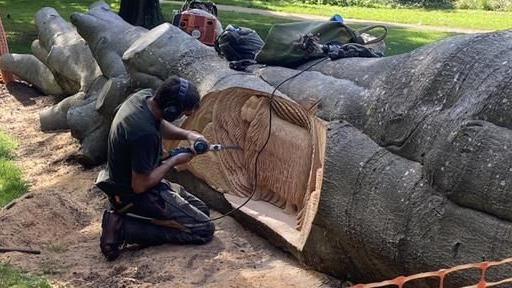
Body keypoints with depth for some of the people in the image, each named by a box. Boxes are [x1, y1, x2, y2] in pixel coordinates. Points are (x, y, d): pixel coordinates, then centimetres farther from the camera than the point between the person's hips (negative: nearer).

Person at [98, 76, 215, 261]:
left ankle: (121, 218, 9)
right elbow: (140, 185, -25)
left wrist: (187, 134, -4)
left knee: (202, 211, 15)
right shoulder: (144, 134, -34)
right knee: (204, 229, -9)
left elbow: (161, 126, 15)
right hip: (135, 196, -10)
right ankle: (123, 229, -9)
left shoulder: (144, 96, -7)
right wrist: (174, 161, -13)